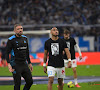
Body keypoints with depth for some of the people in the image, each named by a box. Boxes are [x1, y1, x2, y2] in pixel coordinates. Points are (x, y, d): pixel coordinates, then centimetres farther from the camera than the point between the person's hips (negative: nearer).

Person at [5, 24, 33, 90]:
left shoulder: (25, 38, 12)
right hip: (16, 65, -6)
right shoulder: (11, 40, -8)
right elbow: (7, 53, -9)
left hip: (24, 64, 6)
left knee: (30, 81, 3)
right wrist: (9, 64, -21)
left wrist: (29, 63, 19)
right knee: (17, 84, -3)